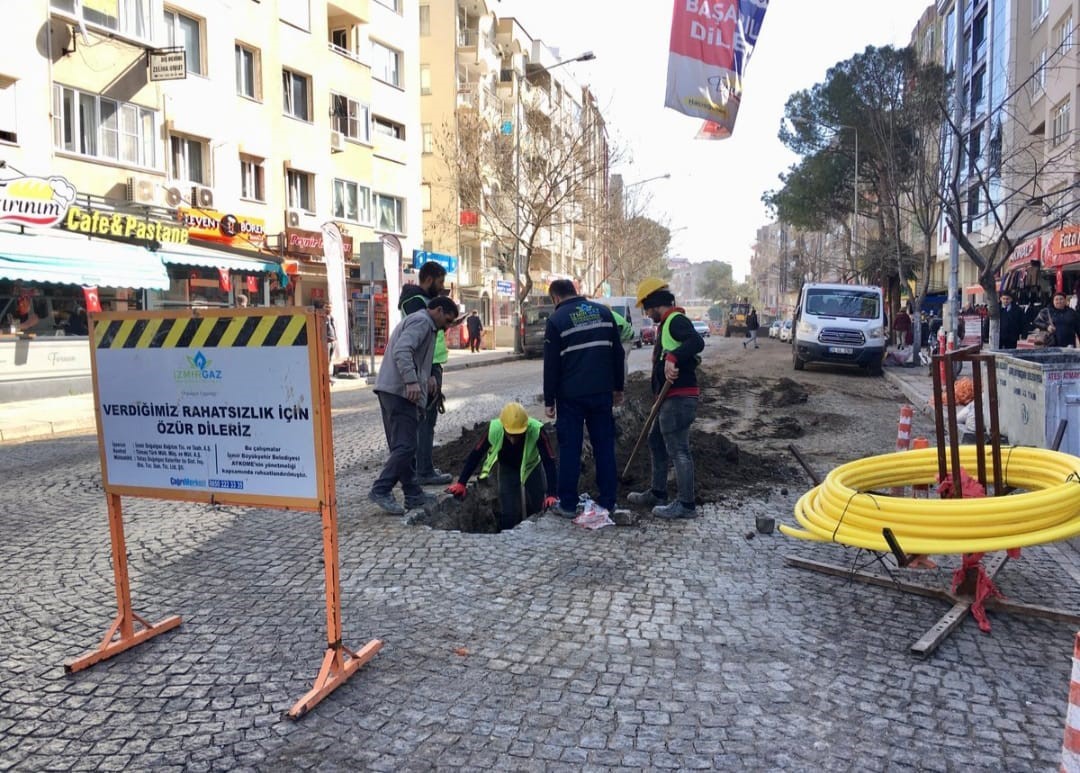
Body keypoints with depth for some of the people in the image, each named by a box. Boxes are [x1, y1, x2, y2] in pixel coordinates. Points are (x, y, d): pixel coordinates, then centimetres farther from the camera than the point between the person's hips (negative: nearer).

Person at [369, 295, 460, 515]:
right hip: (399, 391, -11)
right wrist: (412, 381, -28)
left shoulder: (421, 323, 26)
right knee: (405, 446, -11)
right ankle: (381, 491, -8)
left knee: (403, 446, 11)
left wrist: (428, 377, 15)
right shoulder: (421, 321, -7)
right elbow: (401, 351, -22)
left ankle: (414, 495, 17)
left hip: (393, 390, 11)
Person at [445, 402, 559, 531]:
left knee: (538, 509, 1)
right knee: (508, 513, -7)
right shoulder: (493, 429, -34)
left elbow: (549, 462, -33)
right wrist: (461, 483, -20)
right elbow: (475, 454, -21)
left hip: (532, 467, 0)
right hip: (507, 469, 0)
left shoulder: (536, 430, -38)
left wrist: (551, 494, -39)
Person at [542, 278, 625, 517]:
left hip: (571, 395, -4)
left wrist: (549, 401, -1)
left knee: (570, 448, 3)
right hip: (602, 392, 4)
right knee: (604, 446, 10)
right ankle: (607, 501, 14)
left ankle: (567, 504, 7)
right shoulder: (603, 311, 9)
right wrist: (618, 387, 16)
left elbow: (551, 365, -7)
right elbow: (618, 353, 10)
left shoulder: (556, 320, -5)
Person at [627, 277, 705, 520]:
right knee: (656, 442, 19)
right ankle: (657, 493, 31)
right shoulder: (666, 324, 21)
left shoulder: (676, 320, -11)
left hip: (679, 398, -11)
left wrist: (673, 357, -40)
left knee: (678, 450, -6)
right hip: (670, 398, 11)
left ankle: (686, 504, 1)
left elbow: (697, 342, -30)